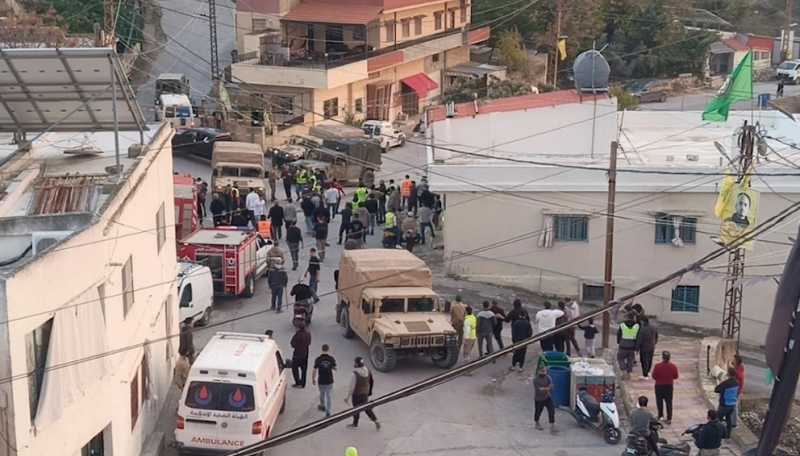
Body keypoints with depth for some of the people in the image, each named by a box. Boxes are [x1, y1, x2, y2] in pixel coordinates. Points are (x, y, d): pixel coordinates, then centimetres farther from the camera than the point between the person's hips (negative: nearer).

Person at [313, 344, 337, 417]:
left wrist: (313, 379, 3)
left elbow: (314, 371, -11)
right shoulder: (331, 359, -10)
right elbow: (335, 368, 2)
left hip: (321, 381, 0)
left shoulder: (318, 359, -14)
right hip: (329, 381, 0)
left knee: (322, 394, 24)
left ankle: (323, 406, 45)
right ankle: (328, 411, 5)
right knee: (329, 396, 11)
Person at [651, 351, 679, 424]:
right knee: (669, 402, 9)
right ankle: (669, 419, 8)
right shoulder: (673, 366, -12)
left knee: (659, 401, 17)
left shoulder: (657, 366, -19)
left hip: (659, 386, -2)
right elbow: (676, 377, -1)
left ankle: (660, 416, 23)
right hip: (669, 386, 2)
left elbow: (654, 376, -11)